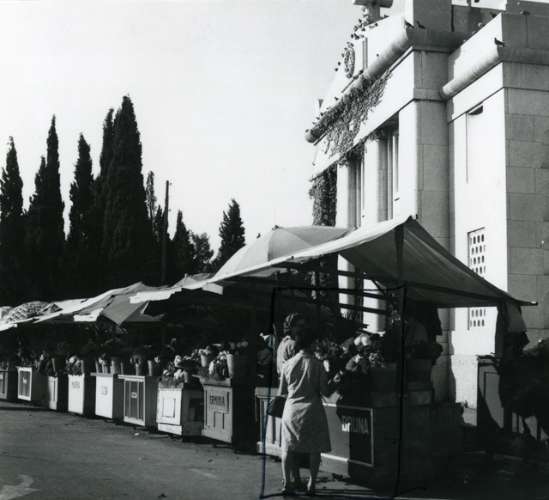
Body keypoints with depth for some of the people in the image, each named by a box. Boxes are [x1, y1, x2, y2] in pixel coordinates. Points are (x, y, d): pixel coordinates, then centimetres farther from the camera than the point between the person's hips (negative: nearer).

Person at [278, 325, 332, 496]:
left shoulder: (288, 364, -1)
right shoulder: (317, 364, -8)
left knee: (288, 448, 9)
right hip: (312, 410, -2)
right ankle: (311, 484, 9)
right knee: (314, 449, 8)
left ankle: (287, 483, 5)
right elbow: (325, 392, -7)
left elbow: (281, 392, 7)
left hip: (291, 410, 2)